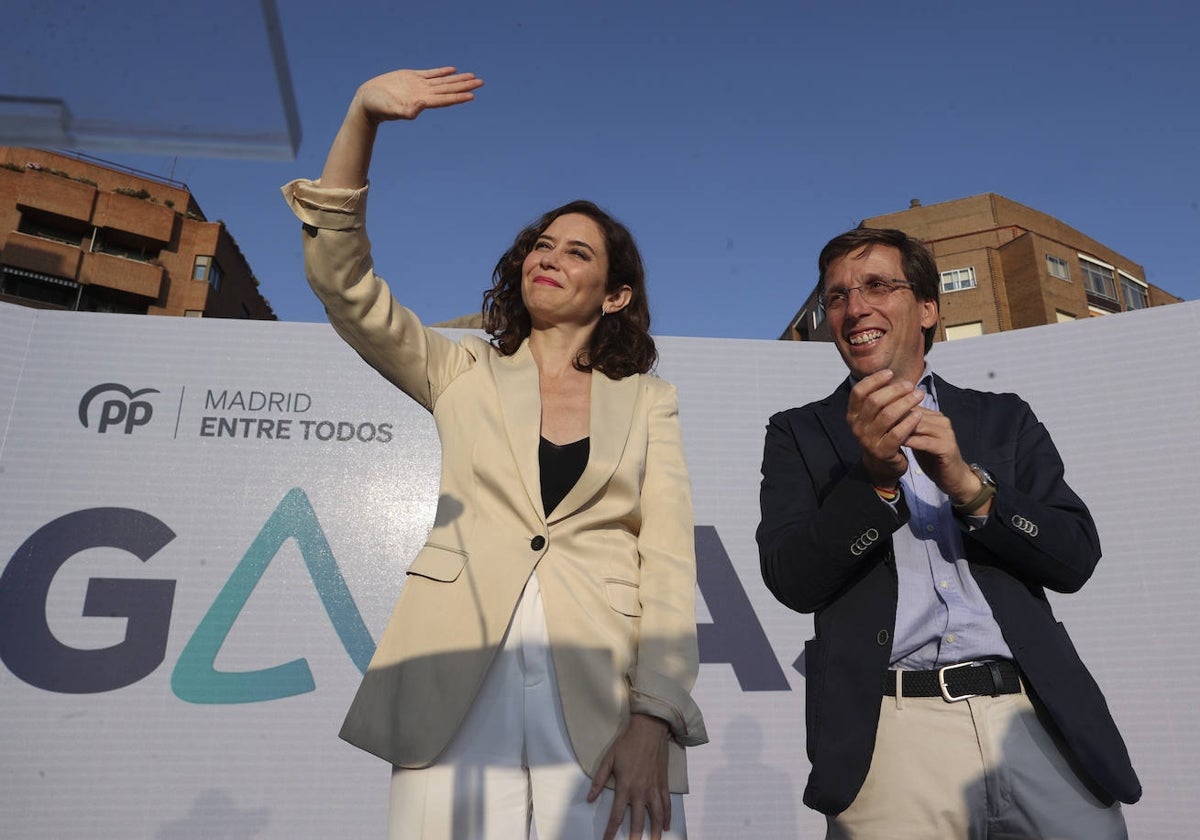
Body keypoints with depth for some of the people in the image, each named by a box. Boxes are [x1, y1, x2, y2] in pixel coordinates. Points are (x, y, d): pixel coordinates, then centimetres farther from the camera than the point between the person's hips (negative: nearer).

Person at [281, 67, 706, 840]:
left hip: (605, 698, 0)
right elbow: (341, 280, 3)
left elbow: (671, 556, 1)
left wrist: (655, 717, -12)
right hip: (458, 697, 1)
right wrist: (363, 115, -8)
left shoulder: (648, 402, 11)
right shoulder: (464, 374, 14)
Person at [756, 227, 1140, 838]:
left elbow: (1076, 559, 4)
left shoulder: (1004, 420, 14)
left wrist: (968, 483, -12)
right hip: (893, 728, -2)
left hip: (1037, 718, 3)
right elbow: (790, 580, -4)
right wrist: (875, 475, -18)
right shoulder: (798, 433, 7)